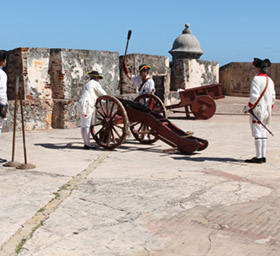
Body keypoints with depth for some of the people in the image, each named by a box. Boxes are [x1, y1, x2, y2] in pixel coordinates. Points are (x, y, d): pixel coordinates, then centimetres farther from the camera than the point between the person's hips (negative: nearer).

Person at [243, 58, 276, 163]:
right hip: (267, 111, 8)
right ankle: (263, 156, 15)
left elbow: (254, 96, -20)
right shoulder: (270, 80, 11)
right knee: (263, 133, 11)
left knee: (257, 133, -6)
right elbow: (273, 97, 13)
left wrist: (248, 107, -10)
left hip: (257, 110, -8)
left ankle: (258, 157, -5)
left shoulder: (257, 79, -13)